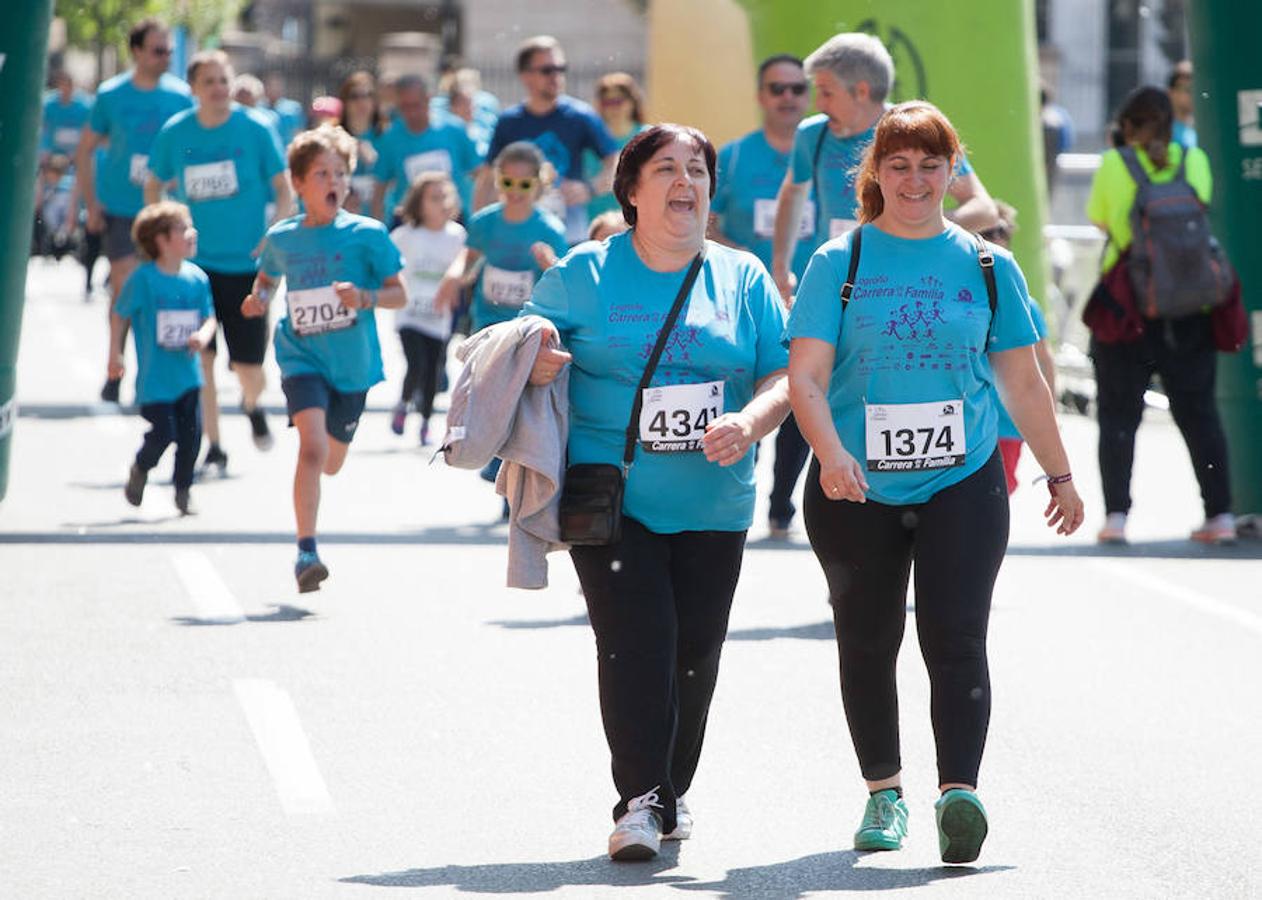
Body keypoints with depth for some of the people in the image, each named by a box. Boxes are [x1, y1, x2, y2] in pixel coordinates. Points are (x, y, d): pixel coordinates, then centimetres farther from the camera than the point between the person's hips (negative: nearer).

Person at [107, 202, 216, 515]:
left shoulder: (197, 278, 1)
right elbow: (119, 314, -1)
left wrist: (203, 336, -13)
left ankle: (183, 490, 20)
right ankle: (140, 470, 24)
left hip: (187, 374, 4)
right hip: (154, 378, -4)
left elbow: (209, 317, 9)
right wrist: (115, 354, 3)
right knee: (163, 433, -7)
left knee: (191, 434, 1)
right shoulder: (143, 278, -11)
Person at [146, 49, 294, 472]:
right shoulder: (175, 132, 0)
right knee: (200, 357, -6)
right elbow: (153, 186, 15)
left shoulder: (255, 128, -6)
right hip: (195, 262, 1)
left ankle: (252, 405, 36)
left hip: (247, 263, -1)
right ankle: (213, 447, 6)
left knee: (249, 367, 0)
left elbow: (283, 187, -1)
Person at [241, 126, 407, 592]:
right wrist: (258, 298, -2)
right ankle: (306, 551, -19)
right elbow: (267, 277, 20)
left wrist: (366, 297, -24)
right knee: (312, 446, -23)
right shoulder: (281, 238, 0)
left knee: (331, 463, 15)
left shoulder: (367, 234, -7)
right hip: (302, 357, -1)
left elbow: (399, 294, -4)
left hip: (353, 363, 1)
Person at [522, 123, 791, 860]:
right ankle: (640, 800, -14)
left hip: (714, 505, 3)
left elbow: (785, 374, 6)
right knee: (636, 640, -15)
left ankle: (673, 793, 22)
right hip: (612, 496, -2)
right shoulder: (584, 274, 4)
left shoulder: (742, 278, 9)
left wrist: (750, 420, -15)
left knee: (696, 649, 5)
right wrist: (535, 362, -17)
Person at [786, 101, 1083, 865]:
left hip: (962, 485, 0)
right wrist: (831, 454, -24)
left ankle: (959, 793, -24)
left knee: (956, 639, -14)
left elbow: (1023, 381, 14)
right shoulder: (839, 264, 1)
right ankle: (884, 793, 25)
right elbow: (806, 377, -7)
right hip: (856, 491, 0)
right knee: (868, 644, 11)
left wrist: (1059, 473, 17)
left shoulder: (987, 266, 6)